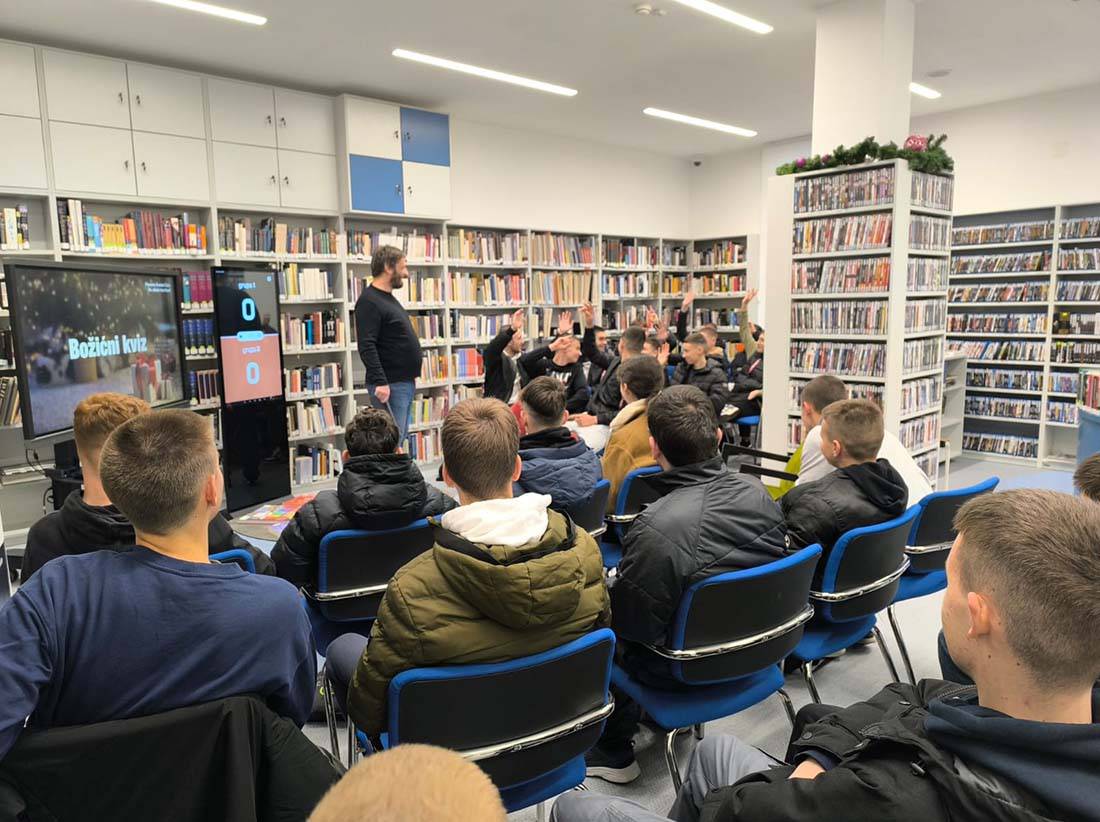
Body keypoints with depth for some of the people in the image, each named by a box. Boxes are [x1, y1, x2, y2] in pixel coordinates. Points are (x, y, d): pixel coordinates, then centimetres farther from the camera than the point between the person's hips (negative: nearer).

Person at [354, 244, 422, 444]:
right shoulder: (369, 301, -14)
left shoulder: (388, 298, 17)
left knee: (400, 437, 13)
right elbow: (366, 347, -22)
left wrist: (411, 375, 23)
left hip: (405, 382, 10)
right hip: (389, 385, -10)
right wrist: (380, 381, -28)